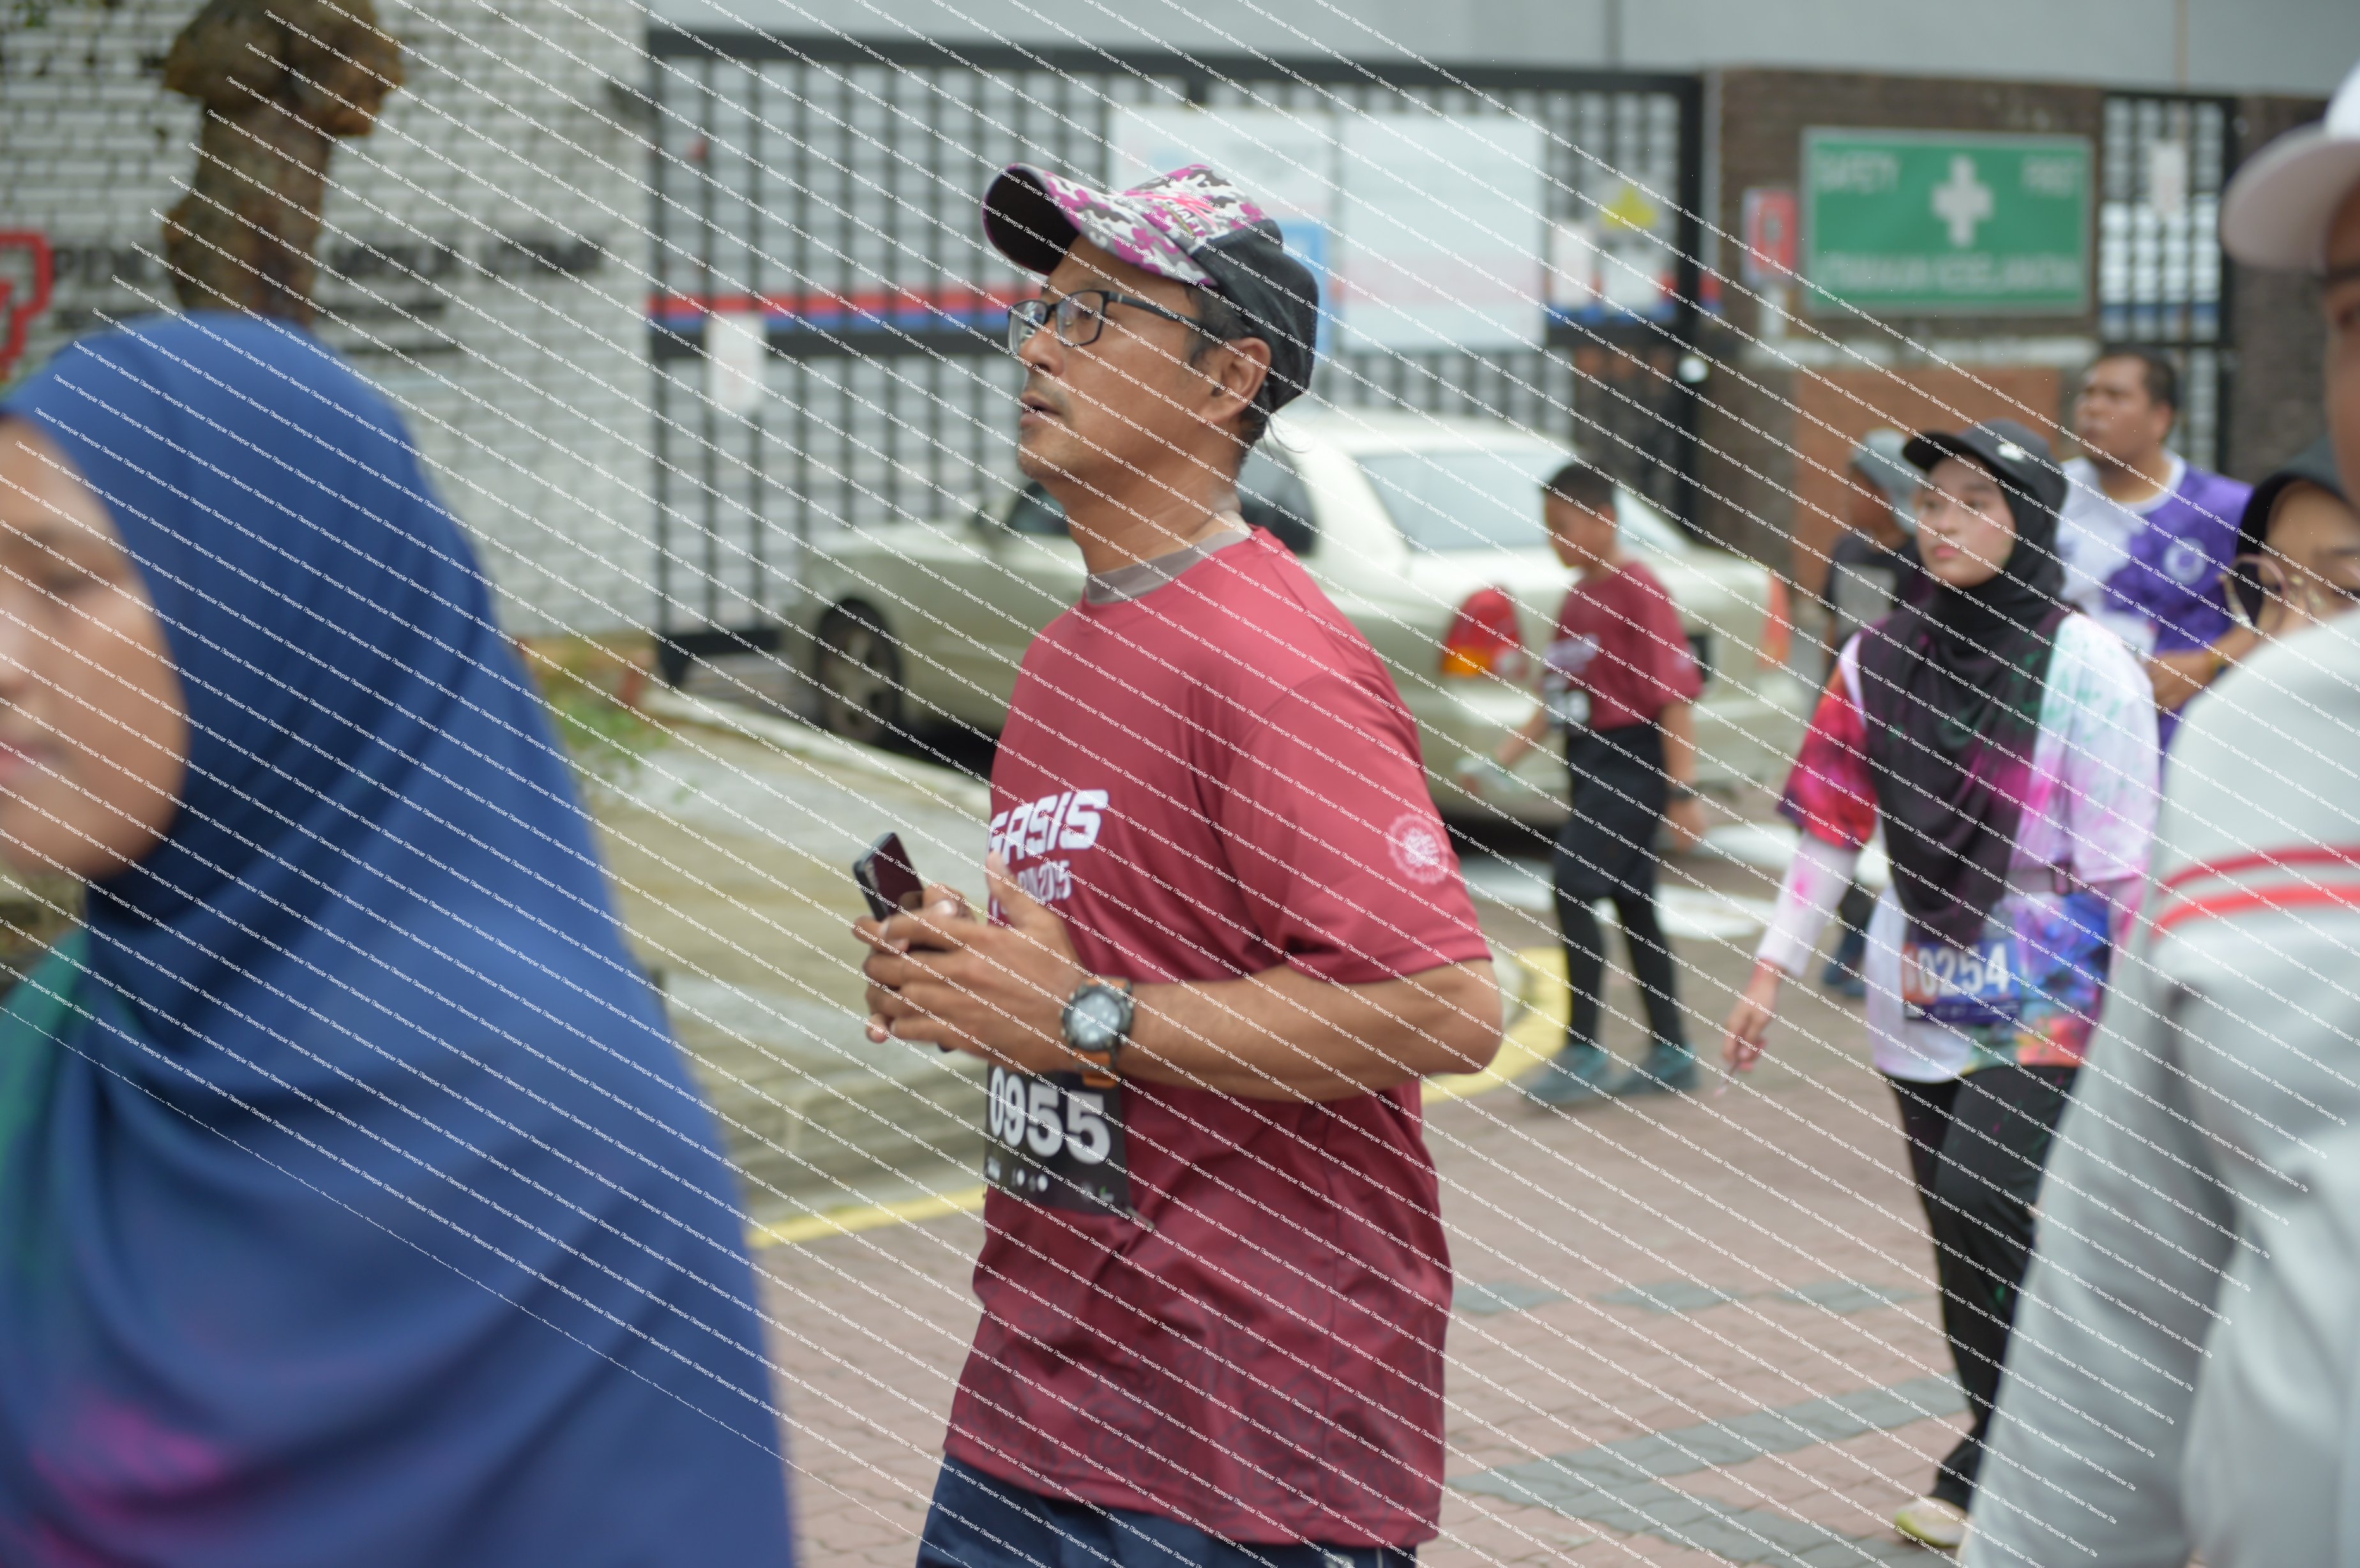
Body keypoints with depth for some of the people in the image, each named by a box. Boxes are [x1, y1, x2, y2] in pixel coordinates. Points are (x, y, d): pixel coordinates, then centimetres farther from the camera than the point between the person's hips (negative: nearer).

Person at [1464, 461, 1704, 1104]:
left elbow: (1675, 692, -16)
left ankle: (1583, 1050, -9)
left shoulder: (1637, 591, -13)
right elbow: (1555, 700, 18)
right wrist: (1501, 760, 10)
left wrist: (1683, 790, -19)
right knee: (1631, 902, 12)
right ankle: (1671, 1054, 19)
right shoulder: (1577, 598, 13)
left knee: (1573, 888, -15)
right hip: (1591, 762, 9)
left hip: (1632, 759, -9)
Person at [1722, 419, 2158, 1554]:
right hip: (1920, 995, 5)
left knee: (1977, 1202, -19)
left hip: (2050, 1002, -5)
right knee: (1968, 1245, 10)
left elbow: (2124, 864, -8)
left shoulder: (2086, 666, -9)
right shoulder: (1882, 655, 4)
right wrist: (1773, 970, 7)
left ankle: (1993, 1460, -1)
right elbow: (1831, 825, 10)